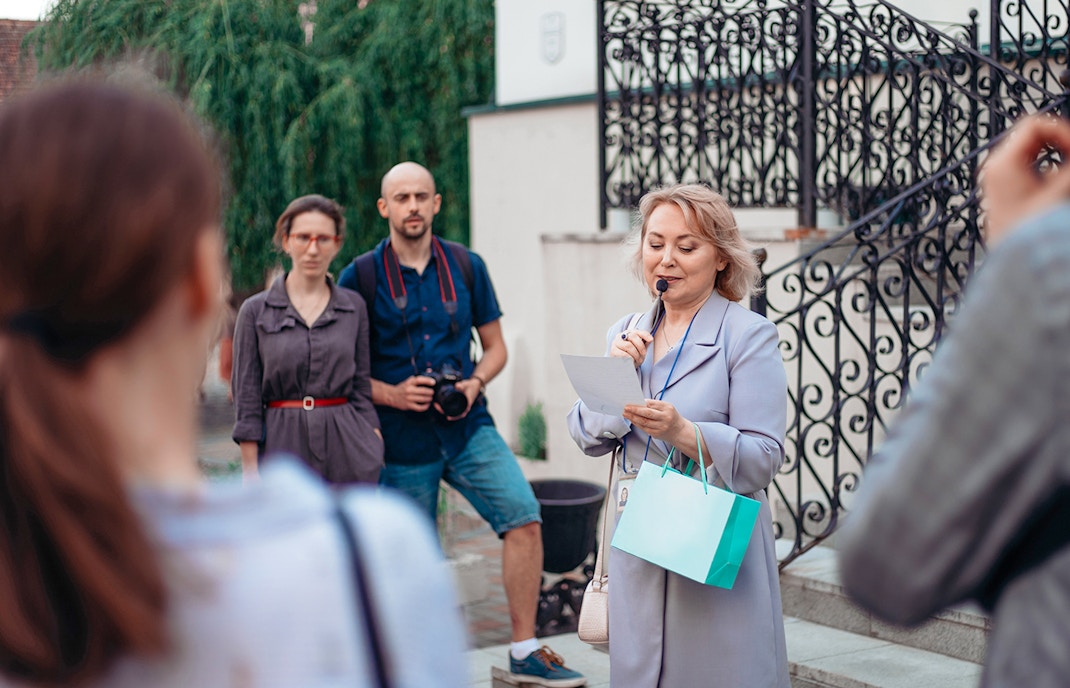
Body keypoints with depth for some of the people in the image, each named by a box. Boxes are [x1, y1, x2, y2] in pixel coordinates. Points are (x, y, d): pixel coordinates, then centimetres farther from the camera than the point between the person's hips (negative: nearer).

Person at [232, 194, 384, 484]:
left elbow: (362, 387, 11)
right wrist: (250, 472, -4)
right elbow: (246, 399, 1)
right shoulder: (255, 310, 3)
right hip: (283, 446, -1)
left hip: (347, 443, 2)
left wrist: (374, 449, 3)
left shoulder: (354, 306, 9)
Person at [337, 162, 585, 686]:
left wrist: (474, 383, -8)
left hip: (469, 428, 2)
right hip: (403, 441, -2)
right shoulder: (360, 277, -2)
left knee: (523, 518, -15)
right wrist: (392, 393, -15)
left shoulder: (466, 267, 5)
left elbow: (495, 347, 12)